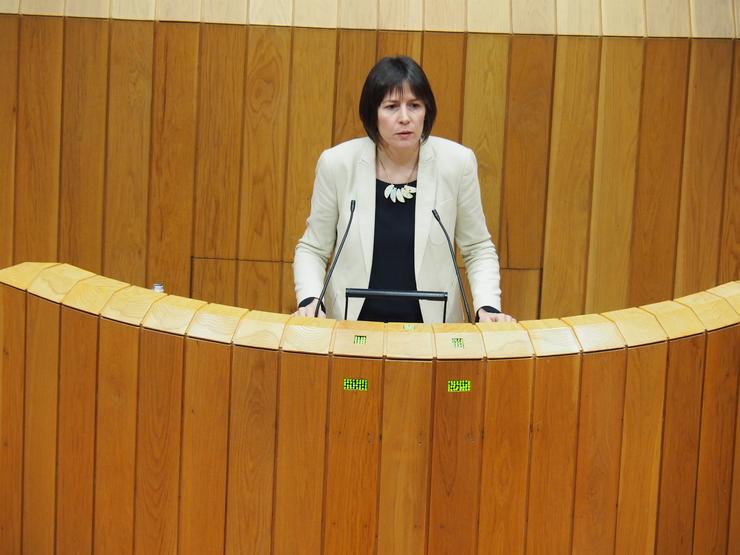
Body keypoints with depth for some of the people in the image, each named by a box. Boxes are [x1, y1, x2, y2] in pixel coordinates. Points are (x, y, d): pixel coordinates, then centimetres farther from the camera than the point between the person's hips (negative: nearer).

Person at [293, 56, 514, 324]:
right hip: (353, 325, 0)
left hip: (433, 327, 0)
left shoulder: (457, 162, -4)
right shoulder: (337, 163, -5)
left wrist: (488, 308, -6)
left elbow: (477, 248, 8)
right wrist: (310, 301, -10)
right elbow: (312, 249, 6)